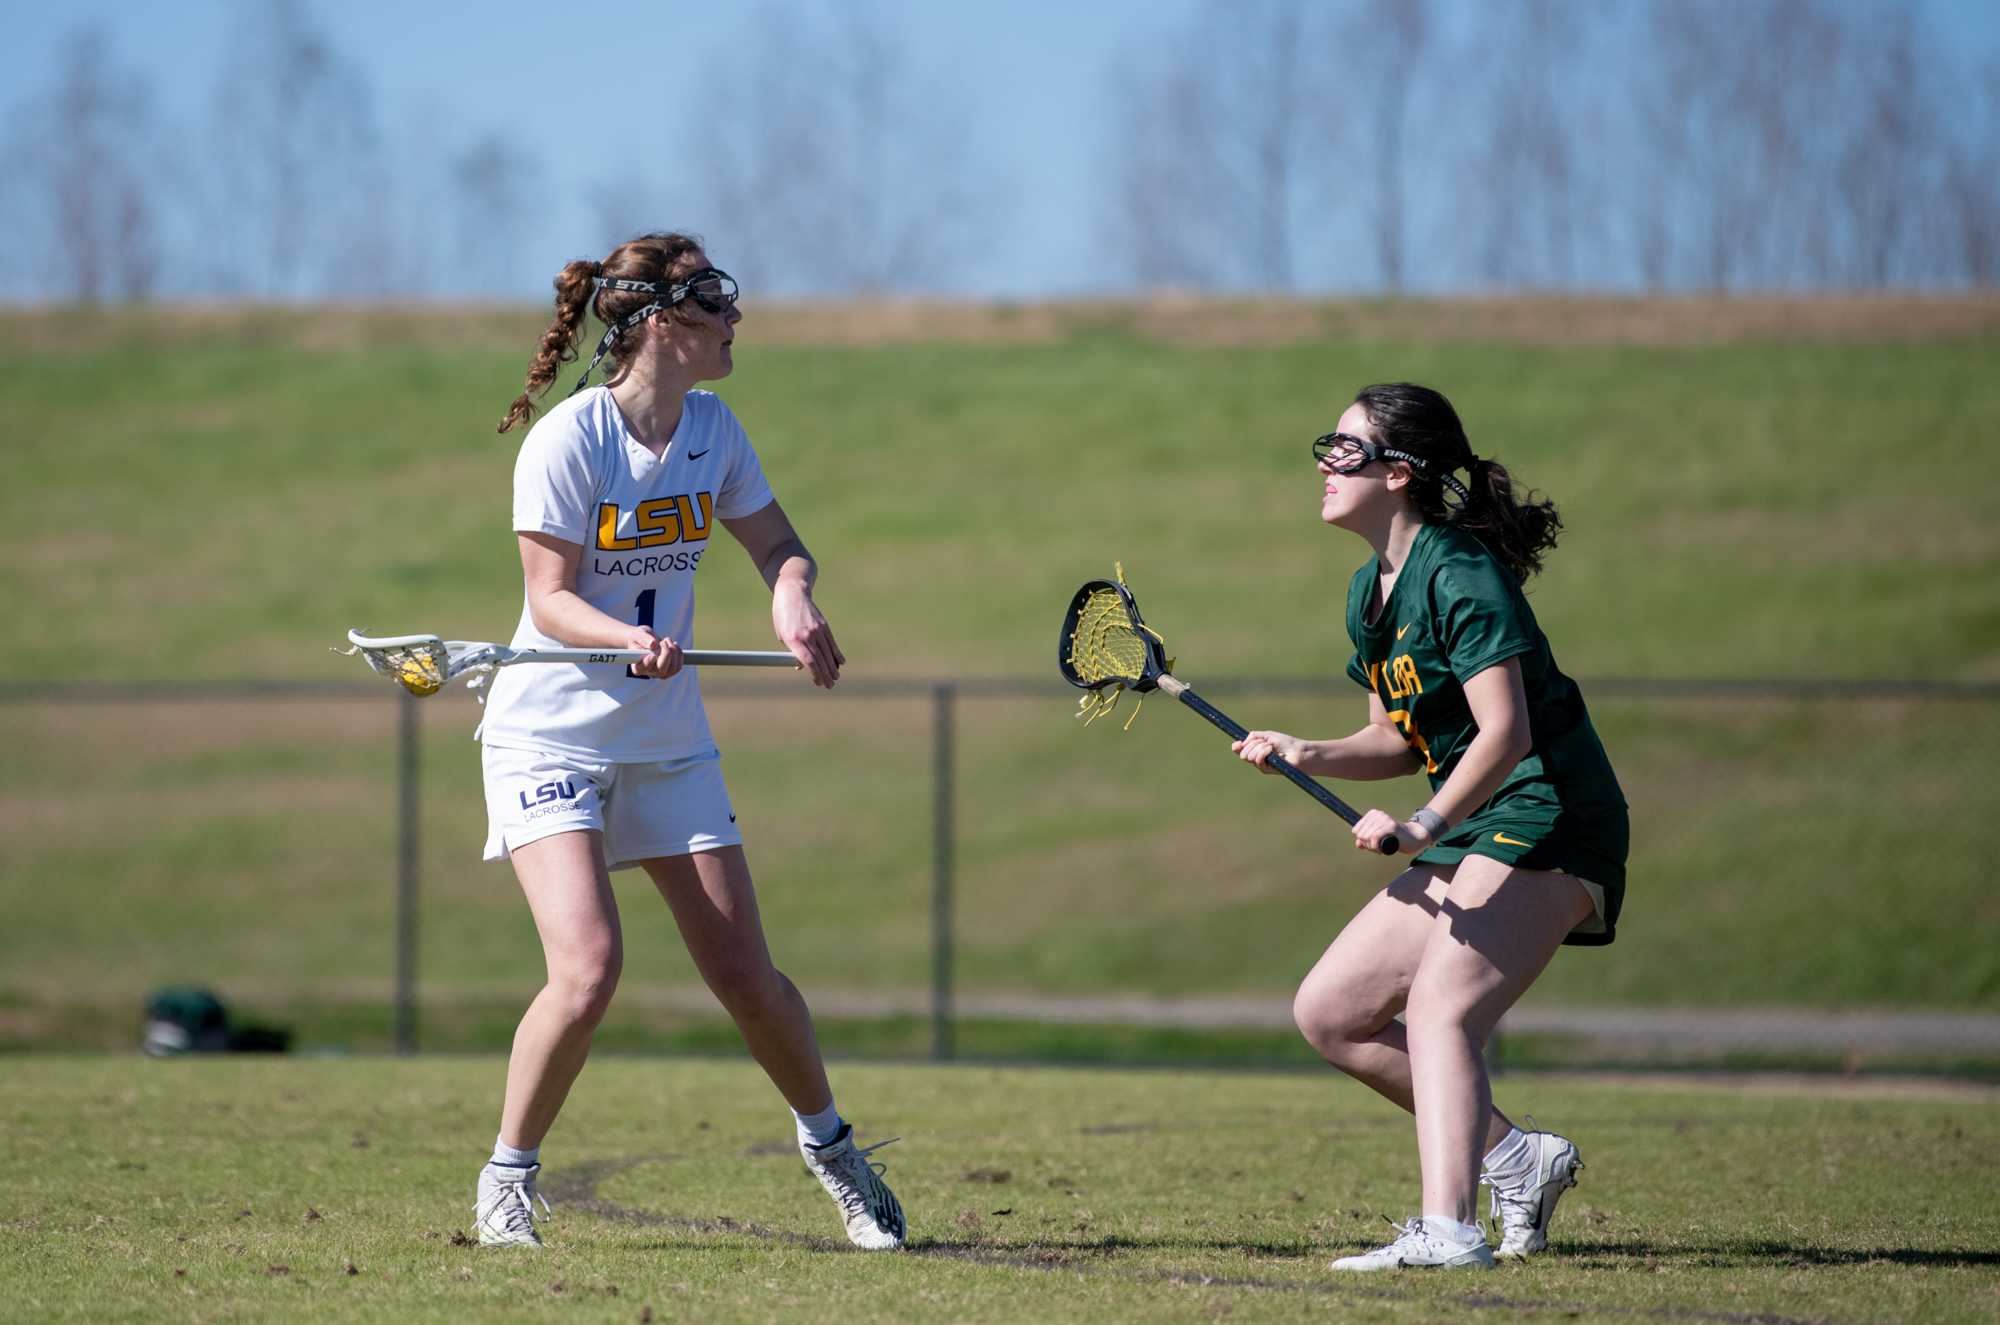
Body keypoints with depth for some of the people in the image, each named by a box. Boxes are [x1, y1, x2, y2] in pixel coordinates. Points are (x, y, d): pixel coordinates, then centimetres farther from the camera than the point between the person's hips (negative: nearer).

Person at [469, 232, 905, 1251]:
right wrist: (630, 640, -36)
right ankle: (507, 1182, -3)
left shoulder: (713, 431, 0)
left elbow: (777, 545, 12)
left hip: (668, 738, 5)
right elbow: (551, 599, -16)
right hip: (550, 735, -5)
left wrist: (794, 598, -11)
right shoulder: (568, 441, -17)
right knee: (588, 969, -22)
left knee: (747, 979, 3)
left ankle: (829, 1143, 29)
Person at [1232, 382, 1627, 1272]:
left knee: (1439, 1008, -27)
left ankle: (1447, 1229, -39)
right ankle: (1516, 1158, 11)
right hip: (1470, 832, 10)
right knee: (1328, 1012, 7)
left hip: (1548, 818, -10)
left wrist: (1425, 827, -35)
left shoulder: (1462, 574, -17)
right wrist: (1307, 757, 2)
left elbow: (1504, 732, -26)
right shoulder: (1371, 591, 12)